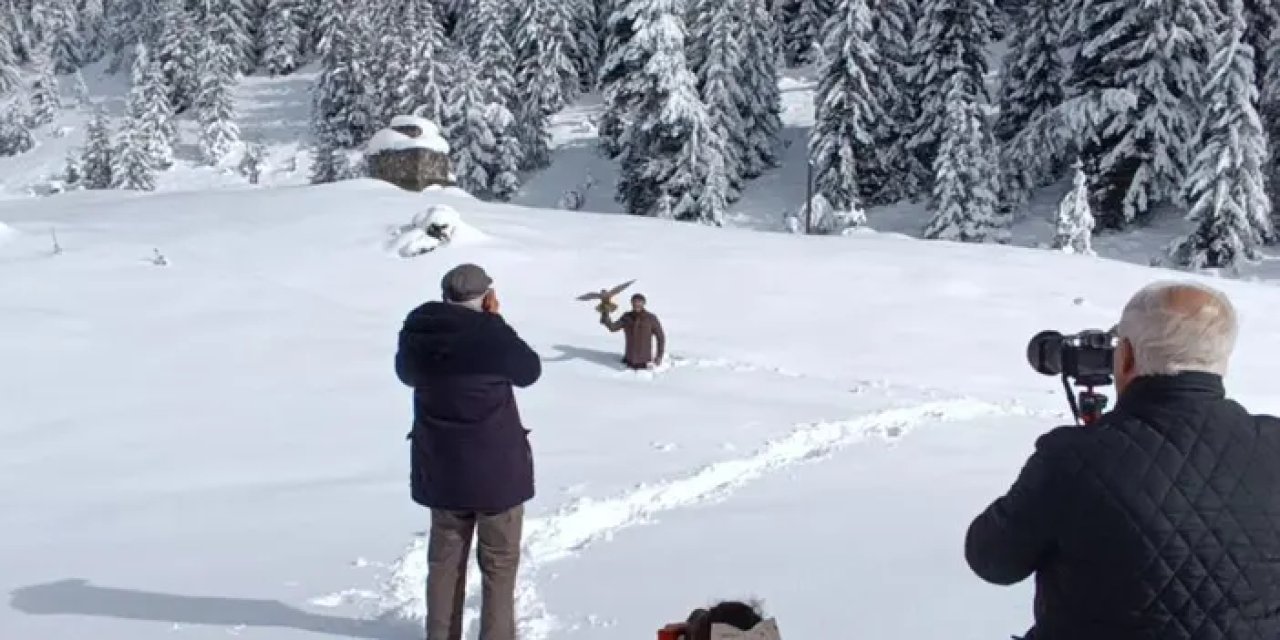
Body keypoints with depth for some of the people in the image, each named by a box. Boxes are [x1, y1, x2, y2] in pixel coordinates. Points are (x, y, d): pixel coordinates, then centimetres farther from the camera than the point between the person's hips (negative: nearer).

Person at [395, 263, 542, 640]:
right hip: (495, 467, -5)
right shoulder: (492, 336, -21)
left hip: (441, 467, 5)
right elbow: (530, 371, -4)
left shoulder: (416, 333, -5)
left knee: (445, 557, 19)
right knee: (499, 561, 9)